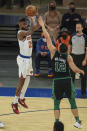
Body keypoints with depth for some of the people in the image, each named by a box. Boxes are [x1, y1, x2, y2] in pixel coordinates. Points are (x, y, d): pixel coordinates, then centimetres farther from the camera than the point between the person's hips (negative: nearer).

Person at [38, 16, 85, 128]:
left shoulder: (54, 52, -4)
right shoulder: (68, 57, -5)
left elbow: (48, 38, 0)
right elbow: (74, 69, -11)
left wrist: (42, 26, 5)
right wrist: (81, 71, 11)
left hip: (57, 81, 0)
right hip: (67, 80, 0)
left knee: (56, 103, 10)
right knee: (72, 101, 13)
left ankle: (57, 123, 0)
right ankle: (78, 121, 13)